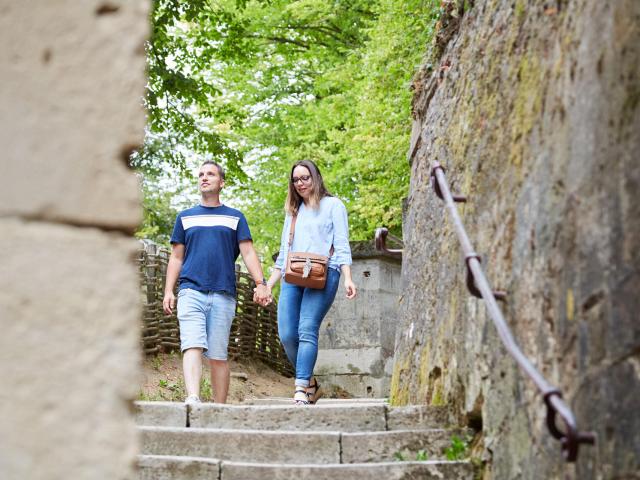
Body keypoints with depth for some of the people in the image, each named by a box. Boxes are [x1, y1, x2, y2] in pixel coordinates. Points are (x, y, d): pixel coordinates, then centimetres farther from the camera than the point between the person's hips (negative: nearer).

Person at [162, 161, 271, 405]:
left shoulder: (235, 218, 15)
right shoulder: (185, 217, 18)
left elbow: (248, 252, 8)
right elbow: (176, 257, 16)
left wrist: (261, 283, -7)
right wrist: (168, 291, 5)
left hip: (223, 294, 0)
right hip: (191, 291, 0)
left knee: (218, 355, 0)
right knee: (192, 346, -18)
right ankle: (193, 399, -32)